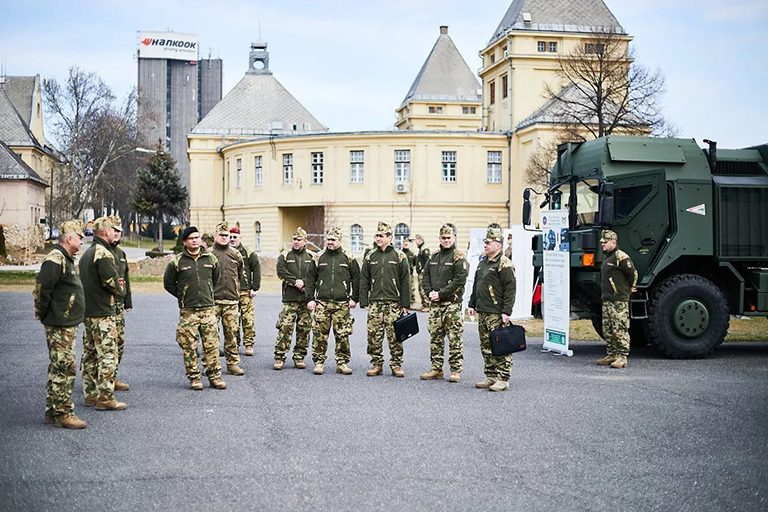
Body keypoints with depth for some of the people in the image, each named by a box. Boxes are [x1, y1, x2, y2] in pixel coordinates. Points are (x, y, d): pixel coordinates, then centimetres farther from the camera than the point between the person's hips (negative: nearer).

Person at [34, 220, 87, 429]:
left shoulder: (66, 259, 16)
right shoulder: (55, 260, -18)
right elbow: (41, 288, -23)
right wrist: (42, 313, -12)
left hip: (67, 324, 11)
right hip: (60, 325, -11)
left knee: (58, 368, 15)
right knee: (64, 368, -7)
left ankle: (52, 411, 22)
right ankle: (63, 414, -2)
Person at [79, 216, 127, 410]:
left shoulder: (87, 254, 16)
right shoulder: (103, 254, -15)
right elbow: (111, 282, -20)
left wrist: (117, 284, 7)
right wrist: (121, 291, 1)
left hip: (88, 311, 10)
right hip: (103, 313, -10)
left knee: (90, 355, 14)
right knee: (108, 356, -6)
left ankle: (90, 394, 21)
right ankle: (105, 398, -5)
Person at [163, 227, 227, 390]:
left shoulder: (211, 259, 6)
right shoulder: (177, 262, -3)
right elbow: (168, 283, 7)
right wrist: (183, 296, 7)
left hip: (208, 308, 2)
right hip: (188, 311, -2)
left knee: (212, 345, 2)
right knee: (189, 347, 1)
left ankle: (215, 377, 11)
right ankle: (194, 378, 11)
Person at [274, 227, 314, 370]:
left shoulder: (311, 258, 11)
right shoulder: (285, 256, 8)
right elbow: (281, 272, -7)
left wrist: (303, 282, -14)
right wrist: (295, 281, -15)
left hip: (306, 299, 2)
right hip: (290, 299, -2)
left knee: (304, 329, 5)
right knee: (285, 328, -9)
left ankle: (299, 357, 14)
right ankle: (279, 358, -4)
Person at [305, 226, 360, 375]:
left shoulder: (348, 259, 6)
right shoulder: (319, 258, 8)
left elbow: (356, 279, 9)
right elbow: (310, 279, 10)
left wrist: (354, 298, 2)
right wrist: (310, 299, 3)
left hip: (342, 304, 0)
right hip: (322, 303, 1)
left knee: (342, 335, 1)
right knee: (319, 334, -1)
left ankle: (342, 363, 11)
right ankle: (319, 362, 9)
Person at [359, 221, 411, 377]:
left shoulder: (399, 256, 2)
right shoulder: (370, 257, 10)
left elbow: (405, 282, 0)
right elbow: (364, 281, 11)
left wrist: (405, 304, -4)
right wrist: (363, 302, 3)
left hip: (394, 303, -3)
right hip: (375, 303, 3)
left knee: (395, 337, -1)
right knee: (374, 336, 2)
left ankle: (396, 365, 10)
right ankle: (377, 364, 14)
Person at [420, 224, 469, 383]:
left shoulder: (458, 257, -5)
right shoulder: (434, 257, 15)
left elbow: (460, 280, -14)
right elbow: (426, 276, 17)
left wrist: (441, 294, -15)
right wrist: (430, 292, -1)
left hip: (452, 304, -6)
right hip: (435, 304, 6)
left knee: (454, 338, -4)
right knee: (435, 337, 10)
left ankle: (456, 370, 3)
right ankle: (436, 368, 18)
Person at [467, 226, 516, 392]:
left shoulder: (504, 264, -11)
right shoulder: (483, 262, 18)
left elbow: (510, 289, -16)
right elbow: (476, 285, 25)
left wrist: (506, 312, -20)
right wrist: (472, 304, 20)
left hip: (497, 314, -9)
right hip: (482, 313, 9)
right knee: (486, 347, 13)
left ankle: (503, 379, -1)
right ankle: (490, 377, 21)